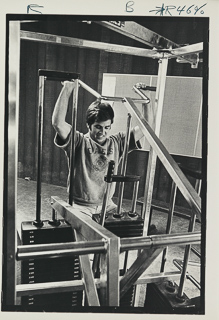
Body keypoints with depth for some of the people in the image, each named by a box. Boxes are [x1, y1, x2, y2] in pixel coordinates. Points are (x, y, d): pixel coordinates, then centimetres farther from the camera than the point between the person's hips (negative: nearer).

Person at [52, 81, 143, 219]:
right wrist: (67, 89, -22)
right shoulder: (79, 142, -8)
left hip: (107, 205, 5)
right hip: (80, 206, -4)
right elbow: (58, 123, -24)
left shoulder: (117, 142, 4)